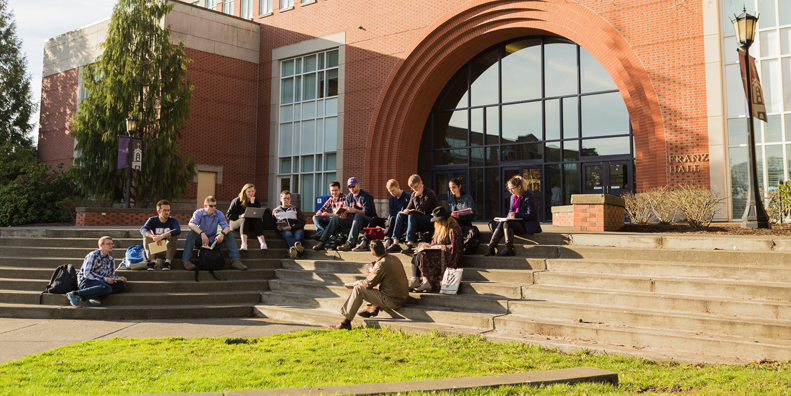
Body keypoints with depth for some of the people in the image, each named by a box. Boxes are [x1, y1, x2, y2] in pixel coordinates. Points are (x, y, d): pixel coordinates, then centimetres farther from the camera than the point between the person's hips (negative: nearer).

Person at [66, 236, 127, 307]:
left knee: (122, 284, -12)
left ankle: (95, 296, -24)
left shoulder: (111, 260, 15)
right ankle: (75, 294, -30)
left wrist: (118, 278, -5)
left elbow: (111, 275, 19)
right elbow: (87, 273, -17)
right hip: (86, 281, -8)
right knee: (106, 288, -37)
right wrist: (105, 279, -24)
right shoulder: (93, 255, -9)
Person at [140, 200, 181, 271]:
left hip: (168, 249, -1)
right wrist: (153, 237, -41)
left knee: (173, 235, -26)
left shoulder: (173, 221, -4)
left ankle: (168, 262, -28)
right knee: (146, 235, -19)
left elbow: (178, 230, -28)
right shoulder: (152, 220, 1)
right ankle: (151, 261, -25)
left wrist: (161, 236, -40)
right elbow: (143, 229, -20)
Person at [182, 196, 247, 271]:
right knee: (192, 232, -33)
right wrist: (202, 233, -47)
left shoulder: (219, 214, -3)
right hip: (201, 239, -2)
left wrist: (222, 234, -39)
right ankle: (186, 260, -36)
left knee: (229, 234, -19)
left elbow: (227, 227, -14)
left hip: (213, 239, 2)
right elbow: (191, 224, -30)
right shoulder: (199, 213, -10)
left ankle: (235, 260, -28)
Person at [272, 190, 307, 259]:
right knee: (288, 234, -39)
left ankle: (293, 249, -71)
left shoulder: (296, 209, 22)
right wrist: (277, 228, -5)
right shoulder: (275, 211, 27)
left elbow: (302, 222, 8)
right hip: (284, 231, 0)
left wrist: (291, 227, -10)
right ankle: (299, 248, -70)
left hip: (296, 229, 1)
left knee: (299, 233, -38)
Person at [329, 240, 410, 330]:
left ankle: (346, 322, -3)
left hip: (393, 301, -9)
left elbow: (368, 284, -10)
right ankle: (375, 307, 20)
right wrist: (373, 271, 35)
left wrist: (358, 283, 9)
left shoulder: (381, 265, -20)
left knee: (358, 290, -7)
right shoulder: (394, 258, 6)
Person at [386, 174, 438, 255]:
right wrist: (406, 211, -14)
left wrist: (417, 196, -15)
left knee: (412, 216, -32)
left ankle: (410, 245, -43)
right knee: (400, 215, -12)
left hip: (430, 221, -7)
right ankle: (395, 243, -22)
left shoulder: (430, 194, -11)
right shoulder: (414, 195, 13)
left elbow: (420, 209, -20)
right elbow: (409, 208, 10)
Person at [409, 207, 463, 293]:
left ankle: (427, 282, -29)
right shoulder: (440, 227, 20)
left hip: (447, 256, -10)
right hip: (438, 252, 10)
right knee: (415, 255, -12)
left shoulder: (453, 228, -11)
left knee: (422, 256, -27)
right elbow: (435, 242, 23)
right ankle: (415, 281, -25)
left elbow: (454, 247, -17)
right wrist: (430, 246, 0)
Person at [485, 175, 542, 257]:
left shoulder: (529, 197, -10)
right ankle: (491, 247, -34)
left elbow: (530, 215, -14)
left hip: (526, 225, -7)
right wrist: (510, 215, 0)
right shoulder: (513, 197, 15)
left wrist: (516, 215, -24)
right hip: (515, 222, 7)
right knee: (501, 224, -23)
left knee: (507, 223, -31)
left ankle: (509, 248, -36)